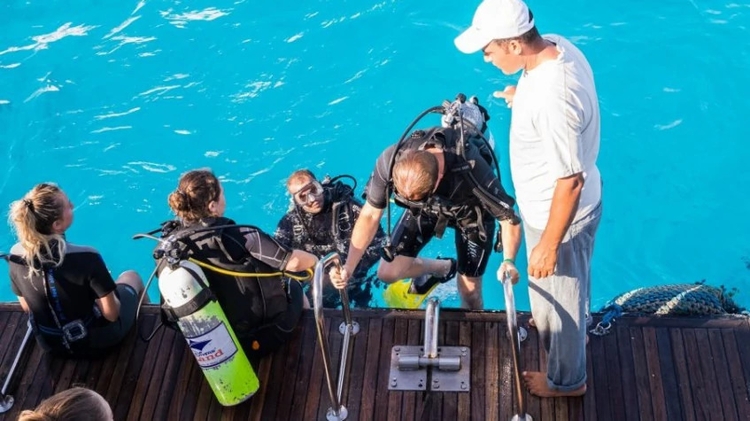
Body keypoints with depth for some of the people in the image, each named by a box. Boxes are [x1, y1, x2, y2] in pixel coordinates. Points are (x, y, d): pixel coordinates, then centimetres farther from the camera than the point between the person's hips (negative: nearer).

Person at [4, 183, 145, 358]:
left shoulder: (15, 255, -19)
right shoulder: (85, 258, -34)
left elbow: (27, 308, -2)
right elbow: (111, 314, -23)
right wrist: (108, 291, -1)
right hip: (97, 340, -4)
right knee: (131, 277, 23)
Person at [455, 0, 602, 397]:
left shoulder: (553, 99, -39)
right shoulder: (556, 45, -11)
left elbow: (571, 181, -30)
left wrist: (548, 245, -22)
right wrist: (523, 97, 2)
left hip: (558, 212, -9)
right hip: (551, 203, 9)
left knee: (558, 294, 16)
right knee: (565, 287, 34)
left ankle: (565, 379, 43)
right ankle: (558, 330, 63)